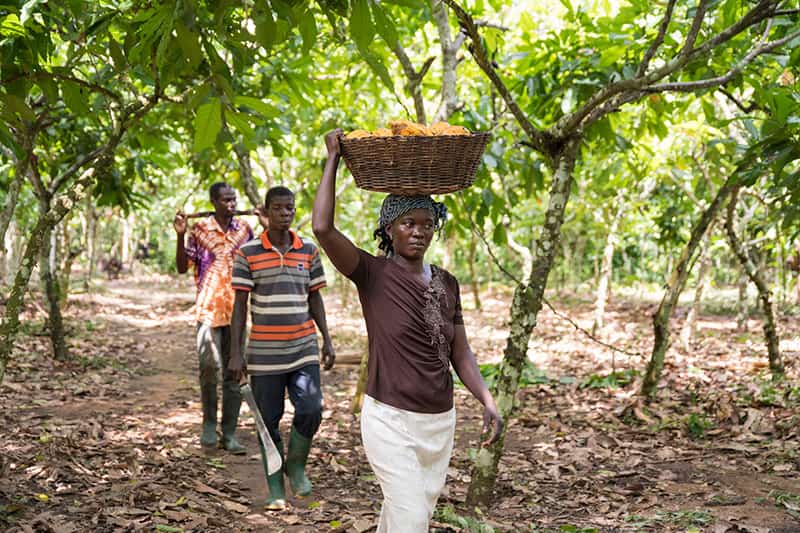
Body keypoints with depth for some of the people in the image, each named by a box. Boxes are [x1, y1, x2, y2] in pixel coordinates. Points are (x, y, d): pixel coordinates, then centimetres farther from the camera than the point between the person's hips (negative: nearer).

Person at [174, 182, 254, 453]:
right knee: (208, 367, -8)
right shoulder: (199, 230, -2)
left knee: (234, 373, 5)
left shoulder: (244, 229, 7)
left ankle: (229, 434, 11)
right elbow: (182, 267, 1)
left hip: (236, 310, 3)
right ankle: (209, 423, 15)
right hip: (209, 309, -3)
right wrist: (180, 236, -12)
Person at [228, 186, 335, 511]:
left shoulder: (309, 251, 6)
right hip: (264, 353, -2)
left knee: (310, 411, -11)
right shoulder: (248, 253, -3)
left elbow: (315, 298, 12)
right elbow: (240, 304, -3)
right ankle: (275, 488, 21)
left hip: (304, 349, 2)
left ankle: (296, 465, 17)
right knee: (269, 422, 5)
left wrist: (327, 340, 6)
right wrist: (236, 353, -6)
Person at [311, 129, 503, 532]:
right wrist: (333, 158, -17)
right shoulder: (372, 274, -9)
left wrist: (487, 401, -2)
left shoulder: (447, 283, 6)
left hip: (440, 422, 6)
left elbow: (460, 353, 10)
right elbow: (322, 228, -24)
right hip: (390, 420, -5)